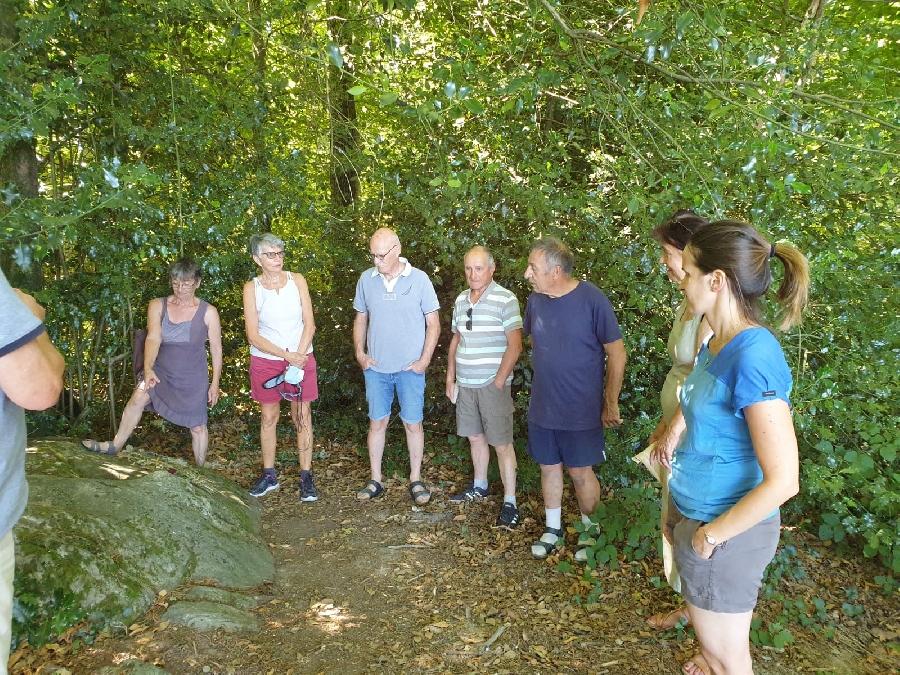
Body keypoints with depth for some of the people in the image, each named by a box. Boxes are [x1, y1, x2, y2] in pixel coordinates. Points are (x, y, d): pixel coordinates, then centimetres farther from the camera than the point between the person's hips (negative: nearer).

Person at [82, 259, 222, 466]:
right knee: (137, 398, -17)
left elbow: (216, 349, -6)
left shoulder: (208, 312, -10)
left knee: (197, 426, 5)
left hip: (193, 379, -2)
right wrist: (148, 368, -32)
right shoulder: (158, 306, -4)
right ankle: (115, 445, 3)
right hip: (162, 371, 2)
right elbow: (153, 339, -17)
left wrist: (215, 383, -6)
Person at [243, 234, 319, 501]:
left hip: (301, 357, 0)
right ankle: (269, 475, 23)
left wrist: (299, 358, -14)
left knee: (302, 417, 4)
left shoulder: (297, 280, -3)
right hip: (265, 361, 0)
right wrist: (287, 356, -17)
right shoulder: (251, 288, -6)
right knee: (268, 417, 10)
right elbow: (253, 336, -8)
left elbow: (309, 324, -5)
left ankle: (306, 477, 13)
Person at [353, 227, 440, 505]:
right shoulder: (366, 279, 1)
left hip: (410, 368, -2)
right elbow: (360, 318, 12)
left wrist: (424, 360, -10)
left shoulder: (419, 279, -7)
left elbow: (433, 323, -3)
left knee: (413, 423, 5)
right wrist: (359, 352, 1)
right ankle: (375, 480, 21)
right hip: (376, 367, 3)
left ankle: (416, 480, 19)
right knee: (377, 422, 9)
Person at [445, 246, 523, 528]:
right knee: (475, 437, 17)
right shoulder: (461, 300, 9)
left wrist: (499, 381, -15)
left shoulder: (505, 300, -11)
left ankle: (509, 502, 6)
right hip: (465, 384, 6)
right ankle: (479, 486, 35)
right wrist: (450, 377, 14)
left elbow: (515, 346, -13)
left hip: (493, 385, -6)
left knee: (502, 444, -1)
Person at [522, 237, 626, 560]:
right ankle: (553, 529, 35)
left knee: (580, 473, 8)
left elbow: (616, 354, -12)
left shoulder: (592, 300, -18)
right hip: (542, 408, 5)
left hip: (582, 410, -4)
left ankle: (590, 531, 31)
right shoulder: (535, 301, -3)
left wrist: (611, 404, -7)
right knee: (549, 467, 15)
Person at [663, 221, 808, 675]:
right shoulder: (716, 345, 0)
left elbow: (783, 480, -27)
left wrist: (711, 535, -17)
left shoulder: (754, 357, -27)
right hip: (693, 514, 8)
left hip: (725, 530, -8)